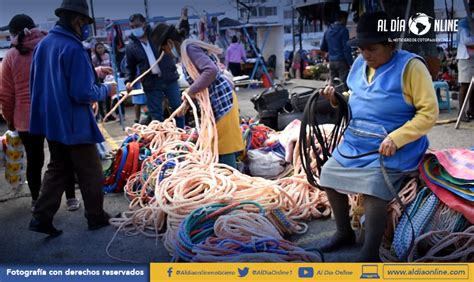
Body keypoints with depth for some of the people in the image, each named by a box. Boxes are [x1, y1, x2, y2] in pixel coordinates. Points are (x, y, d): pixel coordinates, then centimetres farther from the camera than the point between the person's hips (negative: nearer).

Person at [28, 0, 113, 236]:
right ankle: (96, 217, 22)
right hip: (74, 123, -8)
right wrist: (106, 90, -5)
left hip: (50, 120, 8)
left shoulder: (43, 44, 4)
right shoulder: (73, 48, -21)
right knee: (90, 172, 9)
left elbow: (38, 83, 15)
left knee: (58, 169, 19)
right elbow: (83, 93, -23)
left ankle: (41, 217, 16)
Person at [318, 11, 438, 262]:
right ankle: (344, 232, 27)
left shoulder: (410, 66, -14)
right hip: (356, 142, 8)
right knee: (330, 175, 8)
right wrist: (337, 99, 1)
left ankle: (371, 254, -12)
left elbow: (429, 113, -16)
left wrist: (396, 139, -25)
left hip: (393, 147, -8)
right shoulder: (360, 64, 7)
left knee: (373, 188, -28)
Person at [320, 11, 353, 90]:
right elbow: (346, 48, -13)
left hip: (331, 61, 7)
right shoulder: (343, 30, -7)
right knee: (345, 84, -6)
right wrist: (350, 63, -12)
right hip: (341, 61, -6)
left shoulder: (328, 31, 12)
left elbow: (323, 48, 18)